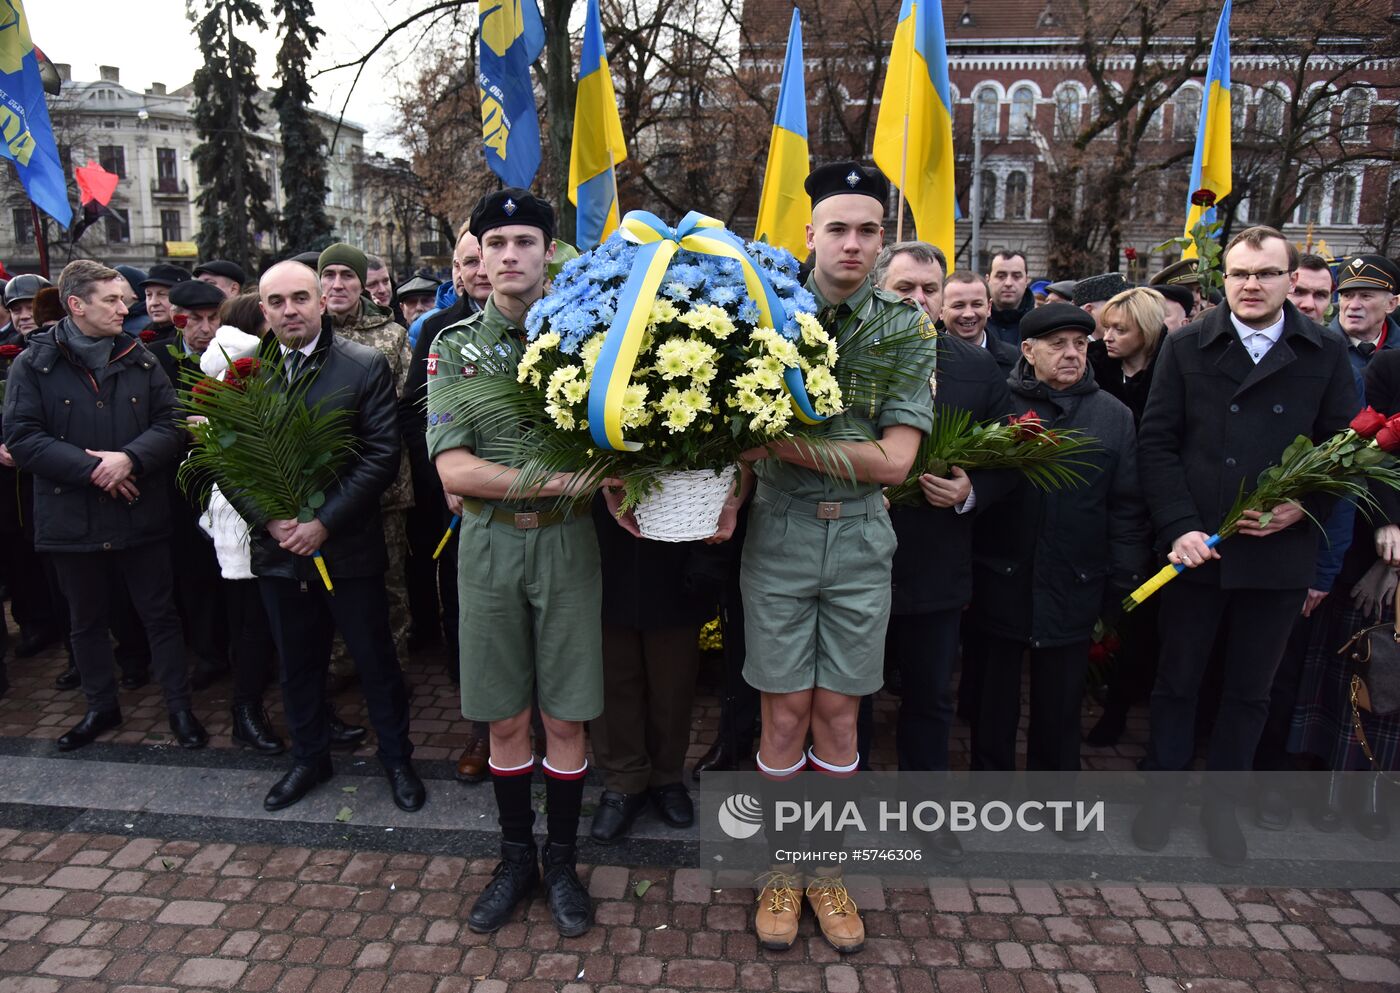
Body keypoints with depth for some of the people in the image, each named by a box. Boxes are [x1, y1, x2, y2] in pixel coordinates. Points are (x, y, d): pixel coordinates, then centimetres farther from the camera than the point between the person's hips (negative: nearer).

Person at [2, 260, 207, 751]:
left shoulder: (141, 360, 3)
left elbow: (171, 424, -2)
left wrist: (129, 458, -19)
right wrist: (91, 468, -18)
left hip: (141, 516, 0)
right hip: (73, 519, 0)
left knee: (160, 615, 8)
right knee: (87, 621, 15)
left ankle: (179, 706, 21)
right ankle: (101, 707, 33)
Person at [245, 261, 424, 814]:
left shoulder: (365, 366, -6)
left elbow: (382, 456, -11)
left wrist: (324, 522, -16)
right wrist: (269, 521, -10)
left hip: (348, 546, -3)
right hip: (278, 551, 3)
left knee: (376, 660, 9)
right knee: (297, 664, 18)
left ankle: (397, 759, 28)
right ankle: (309, 758, 38)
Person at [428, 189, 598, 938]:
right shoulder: (454, 347, 2)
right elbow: (453, 470, -9)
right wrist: (552, 478, -20)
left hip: (567, 542, 0)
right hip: (488, 544, 1)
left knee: (564, 717, 7)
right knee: (505, 719, 11)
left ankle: (562, 862, 27)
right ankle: (516, 858, 31)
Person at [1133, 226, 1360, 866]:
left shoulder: (1327, 354, 3)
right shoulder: (1186, 348, 1)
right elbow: (1157, 443, -3)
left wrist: (1302, 505, -14)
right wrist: (1178, 527, -13)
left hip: (1279, 552, 1)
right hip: (1195, 548, -1)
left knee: (1250, 691, 14)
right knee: (1176, 680, 12)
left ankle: (1220, 804, 32)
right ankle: (1161, 794, 29)